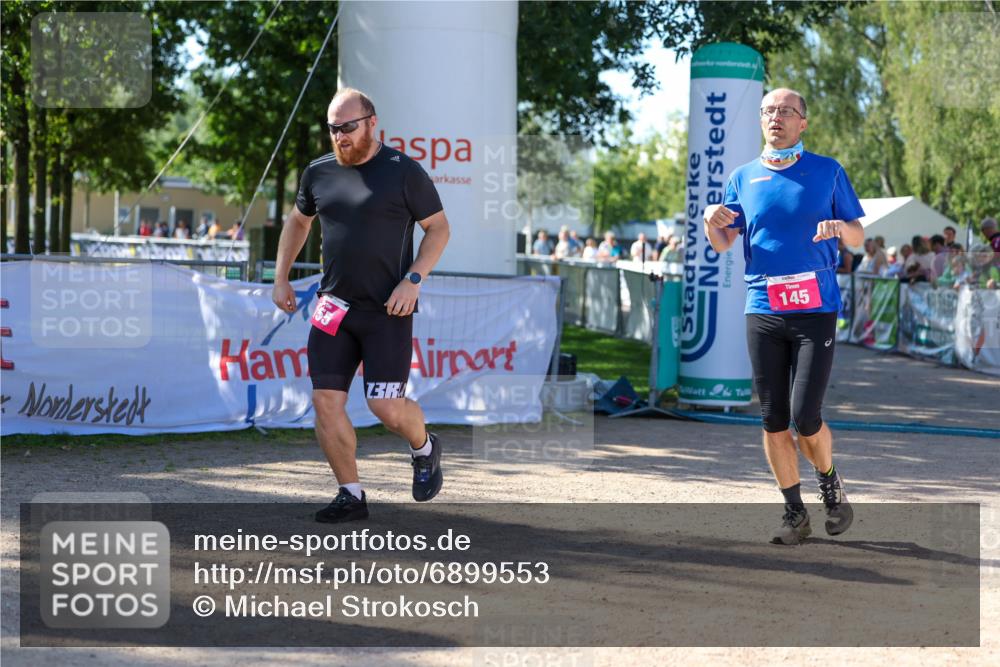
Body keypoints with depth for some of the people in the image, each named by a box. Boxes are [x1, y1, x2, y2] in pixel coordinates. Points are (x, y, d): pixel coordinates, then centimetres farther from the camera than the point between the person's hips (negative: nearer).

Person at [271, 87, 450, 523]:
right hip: (334, 308, 5)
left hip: (387, 310, -5)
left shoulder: (404, 172, -5)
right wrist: (281, 278, 18)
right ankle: (350, 495, 10)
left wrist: (412, 280, -13)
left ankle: (424, 449, 24)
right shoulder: (318, 173, 8)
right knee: (326, 401, -3)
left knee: (386, 406, -10)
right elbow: (297, 221, 25)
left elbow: (438, 228, -1)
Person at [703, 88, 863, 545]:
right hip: (763, 312, 3)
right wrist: (711, 219, -10)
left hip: (816, 310, -3)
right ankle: (794, 512, 15)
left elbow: (858, 236, 8)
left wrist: (841, 227, -15)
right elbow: (721, 244, 12)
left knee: (805, 418, -10)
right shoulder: (743, 178, 10)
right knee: (773, 420, 2)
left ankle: (829, 481, 19)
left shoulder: (828, 172, 5)